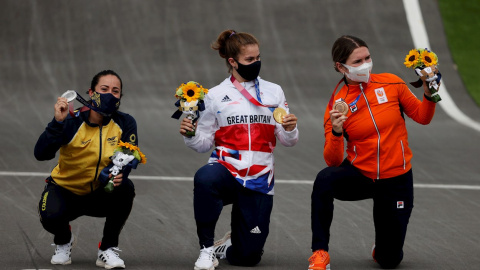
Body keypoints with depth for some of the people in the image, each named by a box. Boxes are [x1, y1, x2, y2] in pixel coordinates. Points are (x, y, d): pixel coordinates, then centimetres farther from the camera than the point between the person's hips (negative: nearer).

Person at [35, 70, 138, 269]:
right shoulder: (73, 122, -19)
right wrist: (58, 122, -41)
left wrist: (119, 173, -42)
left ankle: (108, 249, -9)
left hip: (101, 195, 2)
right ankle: (64, 241, 8)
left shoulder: (124, 124, -9)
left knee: (126, 188, -29)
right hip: (65, 190, -2)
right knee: (50, 216, -33)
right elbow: (41, 154, -30)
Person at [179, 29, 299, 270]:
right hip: (226, 170, -2)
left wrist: (290, 129, -13)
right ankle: (206, 248, -22)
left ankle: (227, 247, 38)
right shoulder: (216, 96, 4)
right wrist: (190, 136, -16)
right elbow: (204, 144, 5)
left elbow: (287, 141, 9)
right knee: (205, 178, -41)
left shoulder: (273, 92, 9)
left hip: (259, 180, 2)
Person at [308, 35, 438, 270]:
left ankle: (381, 248, 44)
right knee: (325, 179, -36)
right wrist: (336, 133, -31)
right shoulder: (338, 103, -8)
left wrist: (429, 94, -14)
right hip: (359, 177, -1)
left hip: (396, 181, 1)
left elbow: (422, 117, 5)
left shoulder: (391, 84, -6)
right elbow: (333, 161, -12)